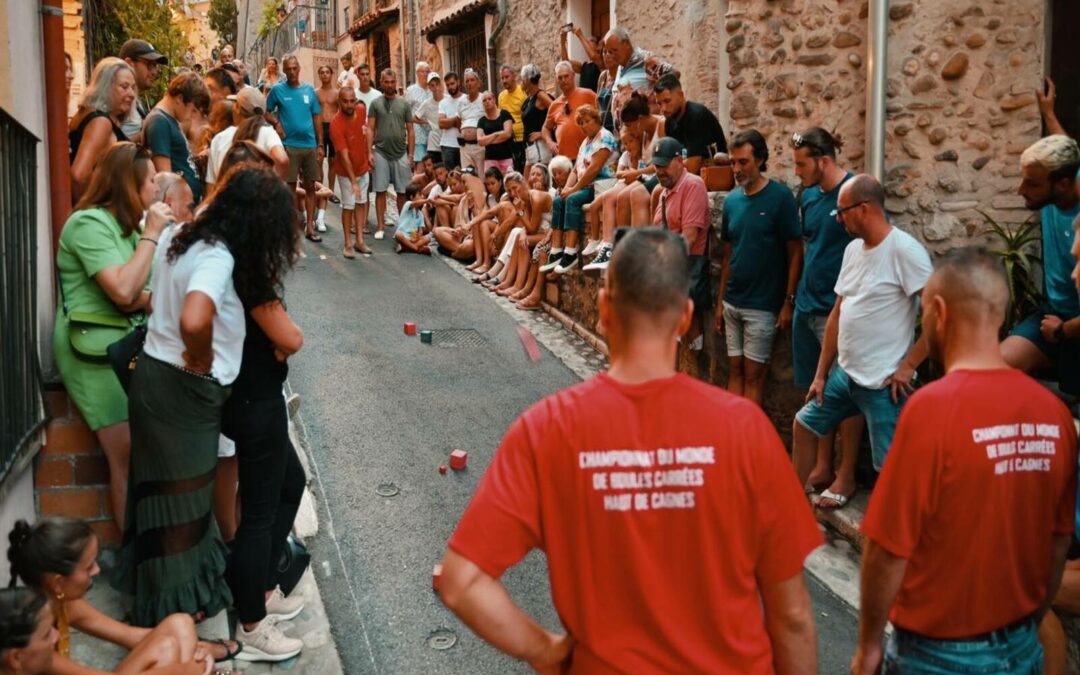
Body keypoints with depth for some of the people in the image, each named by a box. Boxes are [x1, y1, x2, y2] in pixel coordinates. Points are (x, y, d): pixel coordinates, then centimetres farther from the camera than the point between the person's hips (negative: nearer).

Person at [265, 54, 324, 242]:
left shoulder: (309, 89, 6)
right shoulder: (278, 90, -1)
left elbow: (317, 118, 8)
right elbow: (267, 112, 6)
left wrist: (320, 144, 4)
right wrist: (276, 123, -14)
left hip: (310, 145, 3)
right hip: (289, 145, -3)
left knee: (310, 186, 6)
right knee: (290, 187, 2)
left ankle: (309, 227, 13)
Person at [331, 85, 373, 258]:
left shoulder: (361, 110, -11)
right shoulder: (336, 124, -29)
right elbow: (344, 156, -30)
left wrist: (369, 153, 8)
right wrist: (353, 182, -32)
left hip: (363, 167, 6)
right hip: (346, 171, -6)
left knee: (362, 203, 11)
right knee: (348, 206, 0)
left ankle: (360, 241, 20)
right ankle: (348, 244, 10)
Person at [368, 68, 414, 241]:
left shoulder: (404, 104, 7)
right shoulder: (375, 103, 4)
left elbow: (410, 131, 8)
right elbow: (370, 129, 2)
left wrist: (410, 154, 2)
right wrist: (370, 152, -7)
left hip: (401, 154, 1)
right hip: (381, 153, -1)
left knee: (402, 192, 3)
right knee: (380, 191, 1)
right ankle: (380, 226, 7)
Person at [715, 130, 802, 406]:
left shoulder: (780, 197, -10)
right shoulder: (731, 200, 6)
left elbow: (795, 252, -8)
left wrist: (789, 301, -12)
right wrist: (721, 302, 12)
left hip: (762, 305, -5)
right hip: (732, 303, 5)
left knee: (753, 374, 1)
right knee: (735, 370, 9)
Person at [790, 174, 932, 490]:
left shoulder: (904, 250, -16)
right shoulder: (853, 249, 9)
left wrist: (907, 366, -17)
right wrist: (821, 374, 14)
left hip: (884, 384, -9)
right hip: (845, 373, 9)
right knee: (804, 425, 19)